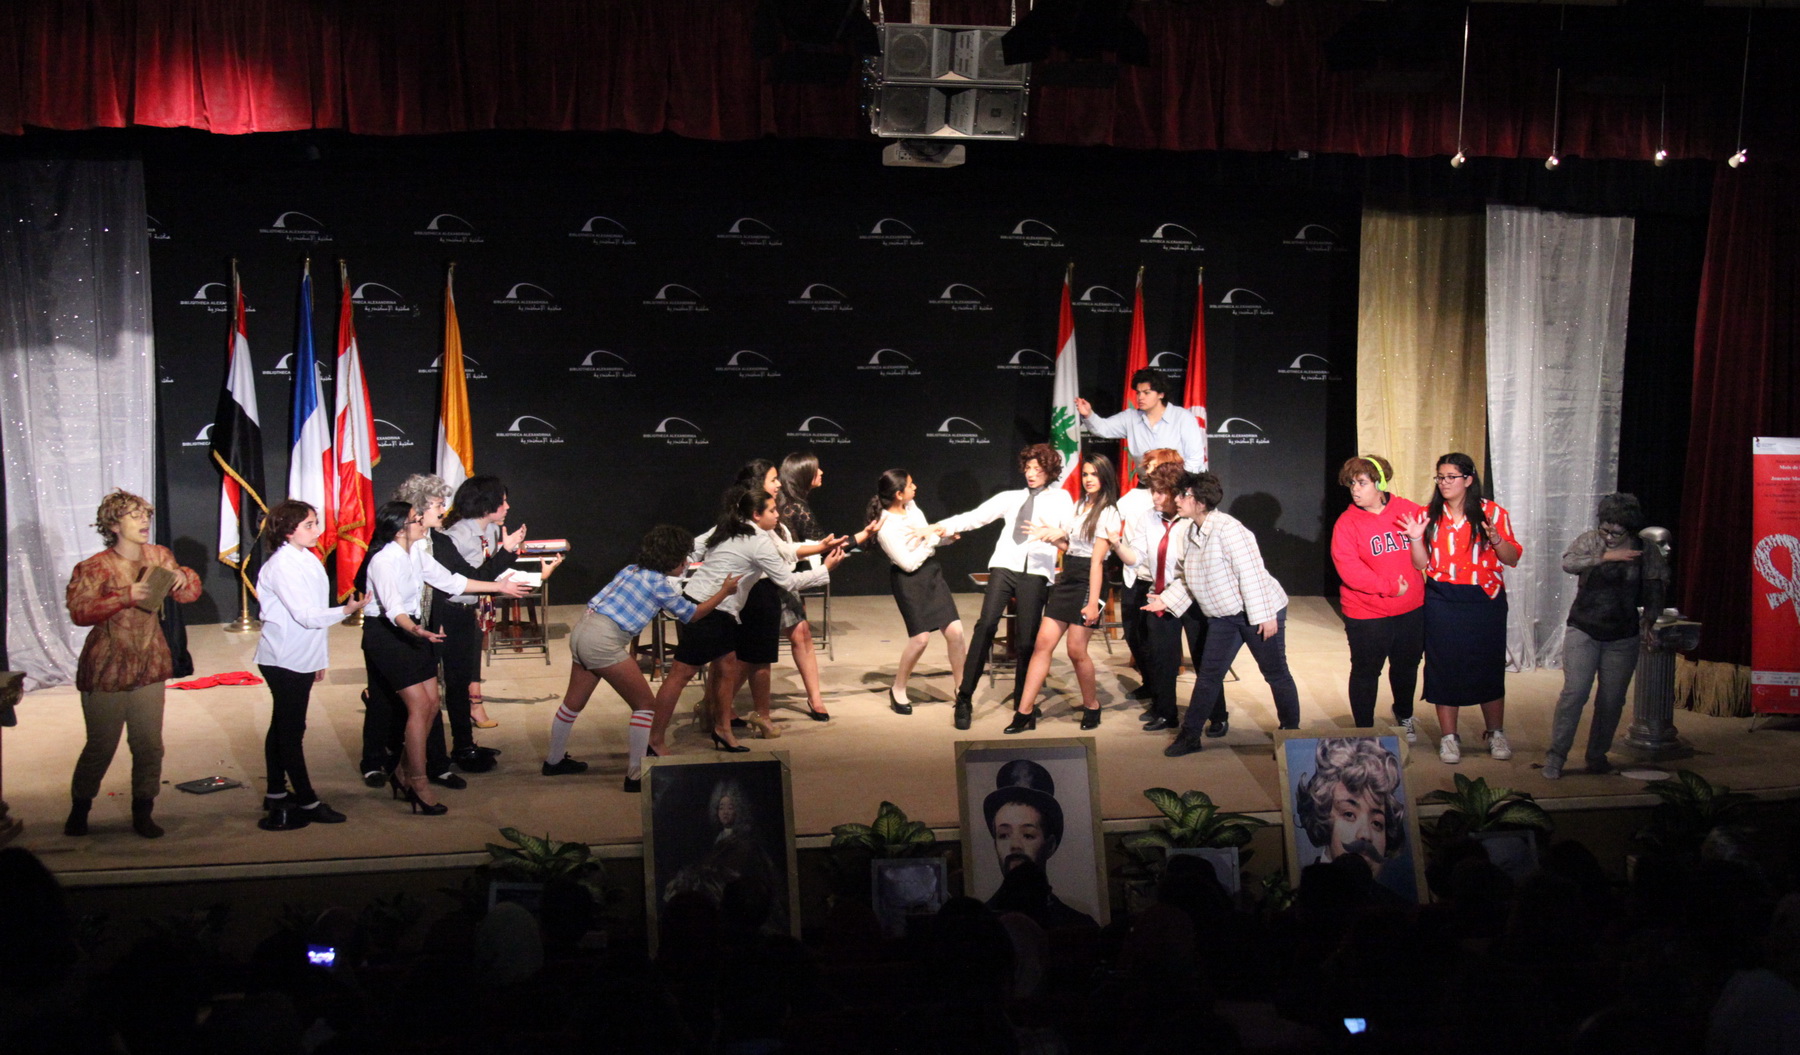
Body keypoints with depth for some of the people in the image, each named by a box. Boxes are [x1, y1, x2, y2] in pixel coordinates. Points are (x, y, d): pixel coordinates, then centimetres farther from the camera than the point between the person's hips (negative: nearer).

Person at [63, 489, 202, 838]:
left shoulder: (159, 557, 5)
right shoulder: (94, 568, -11)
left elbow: (190, 593, 15)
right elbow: (79, 611, -23)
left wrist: (183, 578, -9)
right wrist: (126, 596, -32)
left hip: (149, 670, 5)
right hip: (106, 672, -4)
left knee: (149, 746, 5)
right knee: (100, 747, 5)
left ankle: (143, 813, 18)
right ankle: (79, 810, 25)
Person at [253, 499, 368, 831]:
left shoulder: (309, 560, 10)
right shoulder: (281, 566, -17)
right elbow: (306, 615, -23)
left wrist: (321, 657, 17)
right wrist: (346, 610, -29)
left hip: (303, 659, 9)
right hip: (284, 660, -9)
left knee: (282, 727, 16)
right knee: (291, 730, -3)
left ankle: (277, 794, 24)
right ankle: (306, 802, -1)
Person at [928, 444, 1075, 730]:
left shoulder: (1060, 498, 15)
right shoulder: (1011, 498, 21)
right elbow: (976, 516, 12)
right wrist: (943, 526, -1)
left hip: (1036, 570, -1)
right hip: (1005, 566, 1)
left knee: (1027, 638, -4)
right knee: (986, 624, -16)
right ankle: (965, 698, -16)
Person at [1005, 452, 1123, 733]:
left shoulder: (1108, 513, -6)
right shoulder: (1078, 507, 17)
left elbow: (1097, 560, -14)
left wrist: (1093, 602, -18)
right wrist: (1055, 537, 1)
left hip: (1088, 581, -7)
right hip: (1066, 578, 7)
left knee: (1076, 649, -6)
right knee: (1043, 643, -1)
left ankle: (1092, 706, 16)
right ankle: (1025, 712, -3)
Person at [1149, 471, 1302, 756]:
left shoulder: (1227, 528, -21)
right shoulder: (1194, 533, 6)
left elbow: (1251, 573, -24)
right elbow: (1188, 579, 14)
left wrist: (1264, 616, -25)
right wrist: (1166, 599, 4)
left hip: (1260, 612, -8)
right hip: (1223, 615, 8)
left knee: (1275, 673, 4)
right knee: (1208, 674, 4)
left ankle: (1291, 732, 18)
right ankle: (1189, 735, 7)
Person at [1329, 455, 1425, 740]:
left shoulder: (1409, 511, -2)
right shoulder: (1347, 522, -10)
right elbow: (1349, 569, -19)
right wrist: (1389, 586, -22)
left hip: (1411, 609, 3)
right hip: (1367, 614, -3)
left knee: (1406, 666, 20)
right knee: (1366, 672, 6)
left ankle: (1404, 717, 44)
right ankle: (1364, 730, 20)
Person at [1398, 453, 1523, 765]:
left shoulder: (1492, 513, -1)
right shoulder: (1429, 515, 6)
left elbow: (1512, 559, -1)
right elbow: (1421, 563, 5)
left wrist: (1496, 539, -19)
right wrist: (1416, 538, -11)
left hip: (1484, 600, -2)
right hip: (1441, 602, 2)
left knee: (1488, 666, 4)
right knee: (1444, 667, 3)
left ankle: (1496, 733, 19)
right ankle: (1448, 736, 14)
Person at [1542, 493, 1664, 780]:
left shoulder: (1643, 551, 1)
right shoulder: (1589, 541, -3)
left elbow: (1654, 590, 11)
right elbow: (1568, 562, -21)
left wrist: (1649, 619, -2)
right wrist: (1606, 556, -28)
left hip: (1622, 638, 2)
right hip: (1583, 632, -2)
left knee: (1612, 701, 6)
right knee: (1574, 693, -10)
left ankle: (1598, 756, 22)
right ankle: (1556, 755, -2)